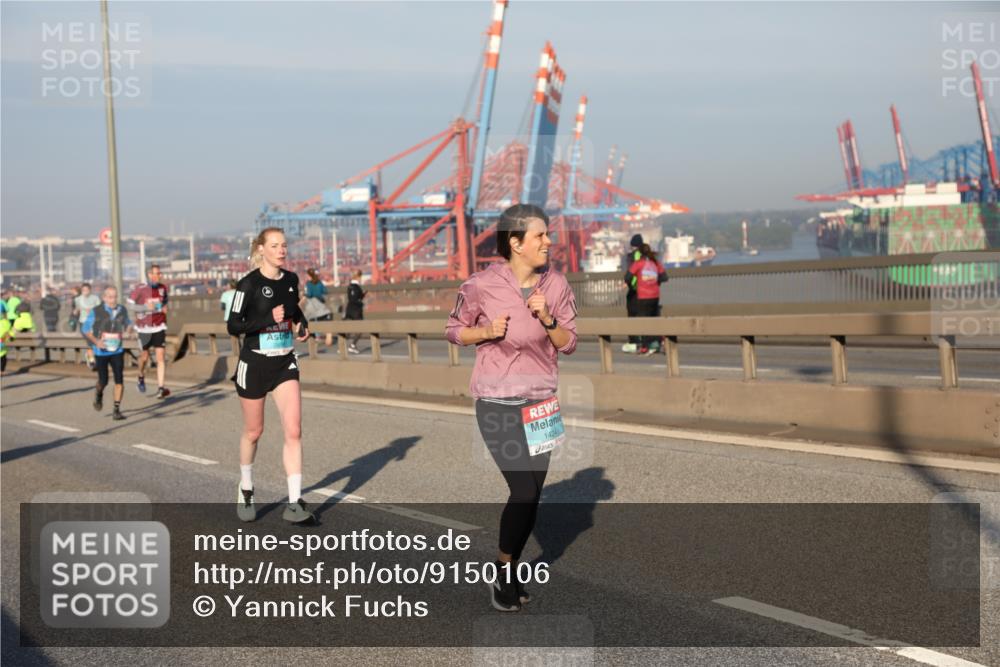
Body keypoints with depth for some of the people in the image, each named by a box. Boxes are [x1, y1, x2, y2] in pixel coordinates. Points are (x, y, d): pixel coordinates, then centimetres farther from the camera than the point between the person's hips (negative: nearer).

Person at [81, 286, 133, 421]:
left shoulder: (122, 310, 0)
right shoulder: (96, 312, -9)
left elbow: (128, 323, 19)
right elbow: (85, 328, -1)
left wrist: (126, 332, -3)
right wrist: (95, 341, -17)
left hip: (117, 351, 2)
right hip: (101, 351, -2)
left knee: (119, 380, -9)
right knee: (103, 381, 3)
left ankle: (117, 410, -2)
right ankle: (99, 394, 39)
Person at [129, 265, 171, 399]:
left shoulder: (162, 288, 4)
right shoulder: (140, 289, -10)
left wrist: (164, 308, 6)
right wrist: (146, 307, -21)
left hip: (159, 327, 2)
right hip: (144, 327, -2)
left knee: (161, 357, -10)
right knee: (144, 356, 13)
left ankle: (160, 388, -14)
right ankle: (141, 378, 44)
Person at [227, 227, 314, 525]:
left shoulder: (291, 279, 4)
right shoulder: (249, 284, -12)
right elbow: (233, 326, -16)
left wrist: (302, 323, 4)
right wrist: (269, 319, -26)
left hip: (285, 363, 4)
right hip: (255, 363, -4)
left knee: (294, 430, -9)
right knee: (253, 431, 11)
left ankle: (294, 504, -6)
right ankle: (245, 490, 36)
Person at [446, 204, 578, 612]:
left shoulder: (556, 284, -2)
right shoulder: (483, 285, -12)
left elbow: (568, 344, 2)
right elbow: (454, 330, 1)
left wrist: (548, 320, -16)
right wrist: (487, 331, -17)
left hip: (540, 401, 5)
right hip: (497, 403, -4)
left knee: (532, 494, 10)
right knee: (524, 492, -10)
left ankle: (511, 571, 29)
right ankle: (502, 575, 12)